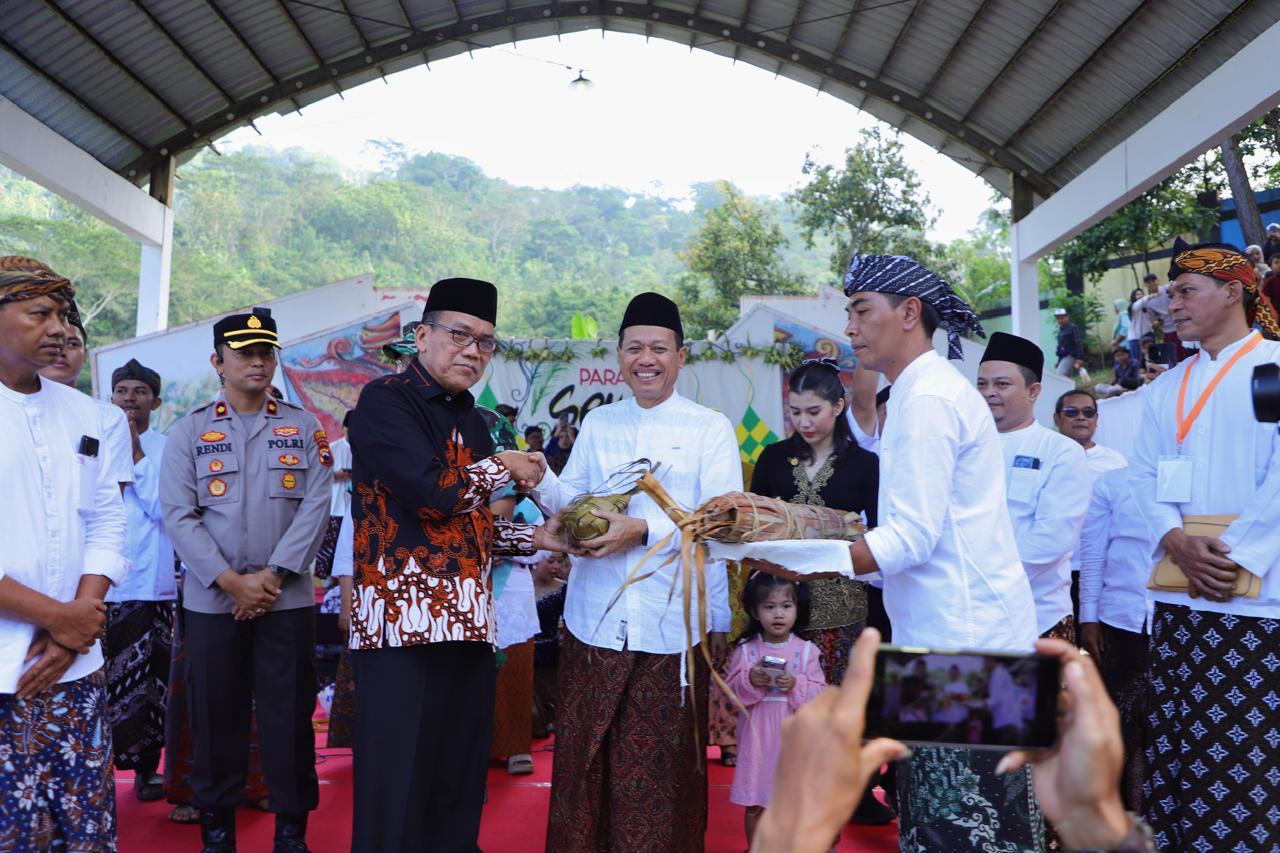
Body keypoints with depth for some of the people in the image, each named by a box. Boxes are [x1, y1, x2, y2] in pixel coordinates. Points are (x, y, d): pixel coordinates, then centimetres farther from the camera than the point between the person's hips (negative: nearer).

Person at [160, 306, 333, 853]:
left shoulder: (305, 429, 5)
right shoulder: (189, 432, 4)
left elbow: (316, 506, -3)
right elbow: (178, 516, -4)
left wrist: (273, 575, -12)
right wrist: (231, 581, -13)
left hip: (288, 600, 0)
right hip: (211, 601, 0)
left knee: (289, 715, 5)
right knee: (216, 716, 8)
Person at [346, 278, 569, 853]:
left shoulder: (471, 419, 18)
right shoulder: (385, 401, -5)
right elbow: (431, 491, -19)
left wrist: (537, 539, 9)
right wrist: (504, 467, -3)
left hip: (468, 623, 8)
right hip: (403, 621, -7)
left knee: (459, 786, 12)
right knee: (397, 789, -3)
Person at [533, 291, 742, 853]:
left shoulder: (711, 428, 1)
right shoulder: (597, 423, 13)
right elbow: (571, 502, 9)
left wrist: (645, 530, -21)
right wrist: (540, 484, -12)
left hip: (673, 622, -3)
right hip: (595, 617, 3)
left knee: (665, 763, 8)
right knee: (585, 754, 10)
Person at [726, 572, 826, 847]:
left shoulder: (806, 650, -3)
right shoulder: (746, 648, -3)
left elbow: (820, 693, -5)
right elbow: (731, 690, -3)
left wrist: (795, 685, -22)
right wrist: (750, 680, -21)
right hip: (757, 736, 1)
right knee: (754, 802, 11)